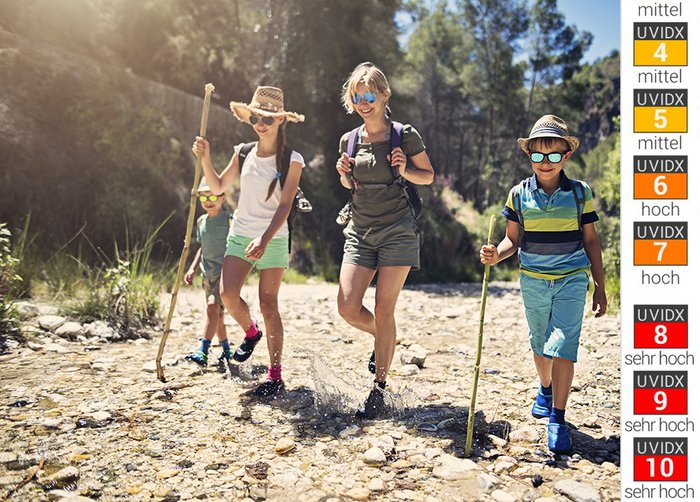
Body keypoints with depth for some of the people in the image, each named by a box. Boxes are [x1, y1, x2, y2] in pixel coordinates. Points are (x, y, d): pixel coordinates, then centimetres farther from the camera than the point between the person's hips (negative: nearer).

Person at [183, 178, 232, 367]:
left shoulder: (230, 220, -9)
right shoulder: (201, 221, 11)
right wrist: (193, 268, 11)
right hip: (208, 274, 7)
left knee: (213, 306, -24)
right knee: (217, 315, 12)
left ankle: (202, 352, -26)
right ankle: (226, 351, 27)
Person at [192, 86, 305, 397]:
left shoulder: (291, 160, -7)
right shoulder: (243, 153, 7)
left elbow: (284, 205, -14)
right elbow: (218, 187, 15)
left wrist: (264, 240, -26)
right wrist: (205, 158, -1)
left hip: (273, 239, -4)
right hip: (239, 234, 4)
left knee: (268, 304, -4)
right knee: (228, 295, -10)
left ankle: (275, 375, 4)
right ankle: (251, 332, 24)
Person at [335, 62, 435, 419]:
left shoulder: (405, 135, -4)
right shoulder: (349, 140, 8)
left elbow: (428, 176, 6)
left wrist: (405, 170, -14)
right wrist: (343, 174, -3)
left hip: (397, 232, -4)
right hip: (360, 232, 4)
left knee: (384, 310, -4)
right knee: (347, 308, -6)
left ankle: (379, 390, 10)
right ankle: (383, 341, 28)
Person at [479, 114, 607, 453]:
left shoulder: (580, 193, -2)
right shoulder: (519, 194, -1)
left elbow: (590, 240, 4)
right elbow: (513, 239, 3)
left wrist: (600, 286, 4)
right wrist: (496, 255, -20)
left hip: (572, 279, -2)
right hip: (533, 281, 2)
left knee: (563, 345, -12)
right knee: (540, 343, 17)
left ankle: (557, 419, -2)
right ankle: (545, 389, 45)